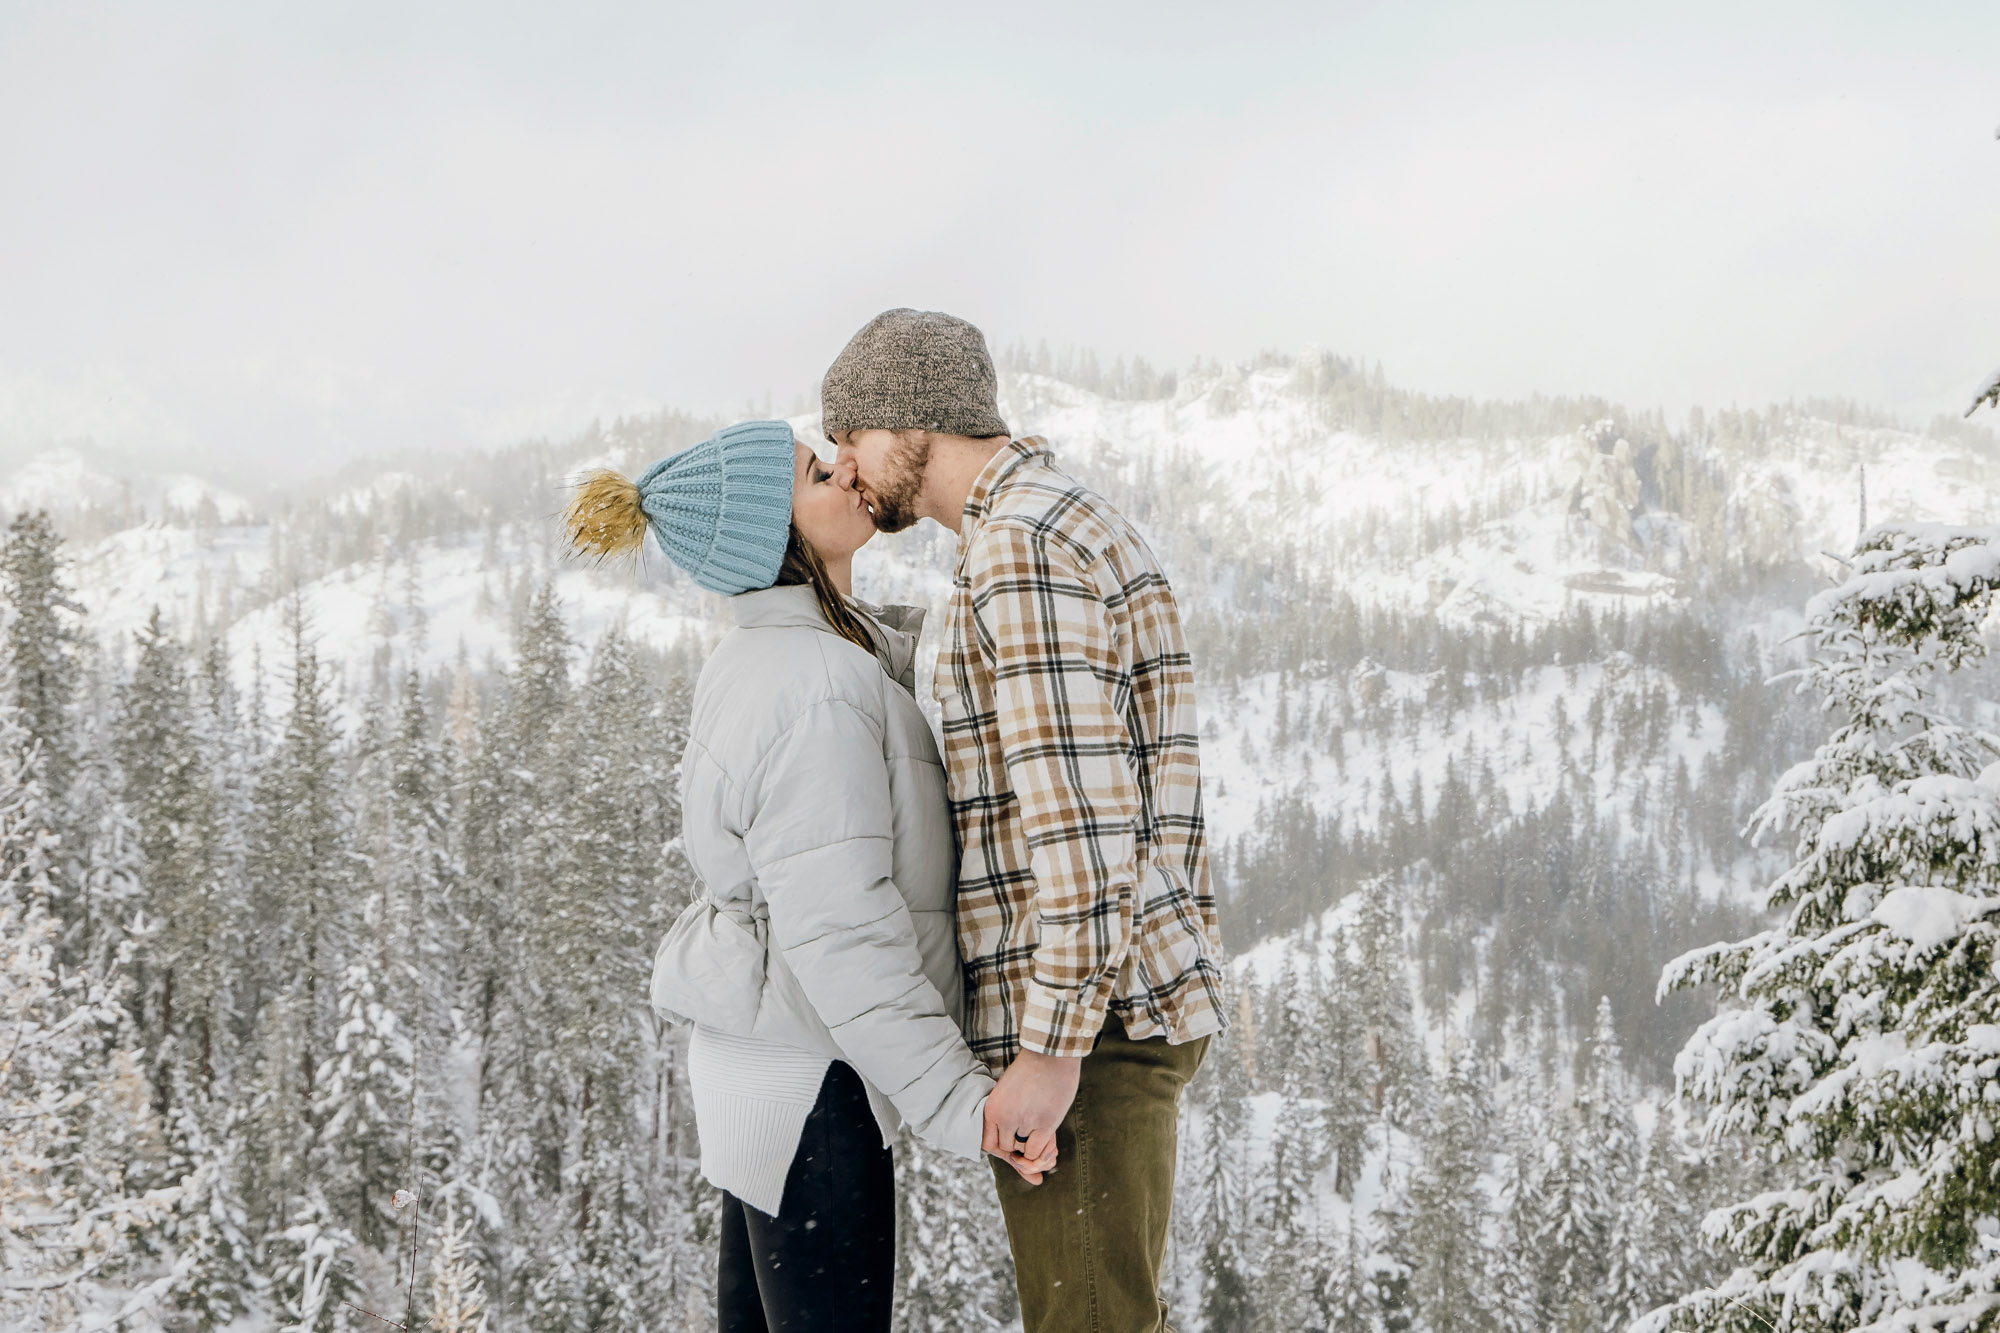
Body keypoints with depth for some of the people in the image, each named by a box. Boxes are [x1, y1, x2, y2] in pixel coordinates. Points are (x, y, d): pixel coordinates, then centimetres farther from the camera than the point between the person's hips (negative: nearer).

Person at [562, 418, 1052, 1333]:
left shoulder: (771, 657, 7)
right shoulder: (810, 689, -22)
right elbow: (837, 924, -26)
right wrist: (956, 1101, -24)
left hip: (758, 1052, 10)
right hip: (807, 1080, -10)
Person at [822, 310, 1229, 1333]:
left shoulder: (1023, 543, -15)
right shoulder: (1083, 533, 19)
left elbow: (1080, 810, -23)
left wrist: (1053, 1048, -22)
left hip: (1085, 1027, -11)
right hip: (1136, 1005, 11)